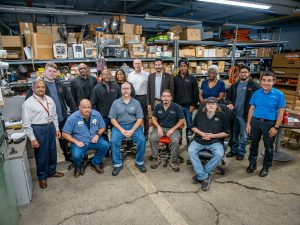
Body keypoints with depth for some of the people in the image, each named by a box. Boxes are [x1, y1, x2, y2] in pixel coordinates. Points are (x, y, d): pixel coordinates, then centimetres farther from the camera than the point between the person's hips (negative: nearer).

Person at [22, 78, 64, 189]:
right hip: (38, 129, -5)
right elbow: (26, 123, -11)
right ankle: (42, 177, 28)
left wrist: (57, 129, 11)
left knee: (52, 151, 17)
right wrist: (32, 139, -13)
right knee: (41, 154, 7)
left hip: (51, 127, 5)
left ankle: (52, 171, 40)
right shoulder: (28, 103, -11)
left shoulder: (49, 99, 5)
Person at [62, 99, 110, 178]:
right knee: (76, 155, -30)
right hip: (80, 142, -2)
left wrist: (97, 134, -11)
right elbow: (65, 133, -6)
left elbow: (102, 127, 9)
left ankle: (95, 163, 5)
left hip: (94, 139, 3)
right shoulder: (73, 118, -13)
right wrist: (76, 142, -17)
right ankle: (78, 167, 10)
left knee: (106, 145, -23)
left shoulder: (96, 114, -5)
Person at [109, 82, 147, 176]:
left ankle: (139, 162, -1)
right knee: (114, 141, -25)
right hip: (119, 126, 0)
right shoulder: (116, 103, 4)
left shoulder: (136, 103, 4)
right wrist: (121, 130, -12)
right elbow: (112, 119, 0)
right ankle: (117, 164, -6)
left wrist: (132, 131, -13)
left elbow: (139, 119, 0)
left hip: (134, 125, 0)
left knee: (142, 140, -23)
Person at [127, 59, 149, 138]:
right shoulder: (130, 75, 9)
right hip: (132, 97, 4)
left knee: (145, 116, 7)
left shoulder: (147, 75, -3)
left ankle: (146, 132, 19)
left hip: (143, 97, -3)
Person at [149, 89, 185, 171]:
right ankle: (156, 159, -6)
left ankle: (173, 161, -11)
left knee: (175, 140, -32)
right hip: (160, 127, 2)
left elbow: (181, 120, -3)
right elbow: (154, 119, 10)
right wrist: (158, 127, -8)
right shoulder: (157, 106, 1)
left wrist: (172, 129, -12)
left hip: (173, 128, -2)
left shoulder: (177, 107, -7)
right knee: (152, 138, -25)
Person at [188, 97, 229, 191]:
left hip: (215, 141, -1)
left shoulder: (222, 115, -1)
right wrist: (201, 133, -8)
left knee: (219, 154, -31)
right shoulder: (200, 113, 5)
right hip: (199, 140, 2)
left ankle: (200, 175, -14)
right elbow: (193, 127, 12)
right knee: (191, 151, -26)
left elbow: (226, 132, 2)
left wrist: (213, 135, -12)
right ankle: (204, 177, -20)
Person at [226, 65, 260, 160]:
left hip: (244, 115, -5)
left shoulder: (254, 85, -7)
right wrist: (229, 103, -7)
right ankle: (234, 150, 31)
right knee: (234, 133, 16)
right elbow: (228, 97, 16)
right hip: (233, 114, 5)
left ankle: (241, 152, 24)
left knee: (243, 135, 8)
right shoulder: (234, 85, 10)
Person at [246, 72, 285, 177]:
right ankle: (252, 163, 32)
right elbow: (251, 109, 5)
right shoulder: (256, 93, 1)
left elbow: (281, 112, -7)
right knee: (253, 144, 14)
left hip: (269, 124, -2)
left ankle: (266, 167, 30)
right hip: (255, 122, 3)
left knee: (268, 147, 11)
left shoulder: (279, 94, -7)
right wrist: (248, 124, 1)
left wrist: (276, 127, -11)